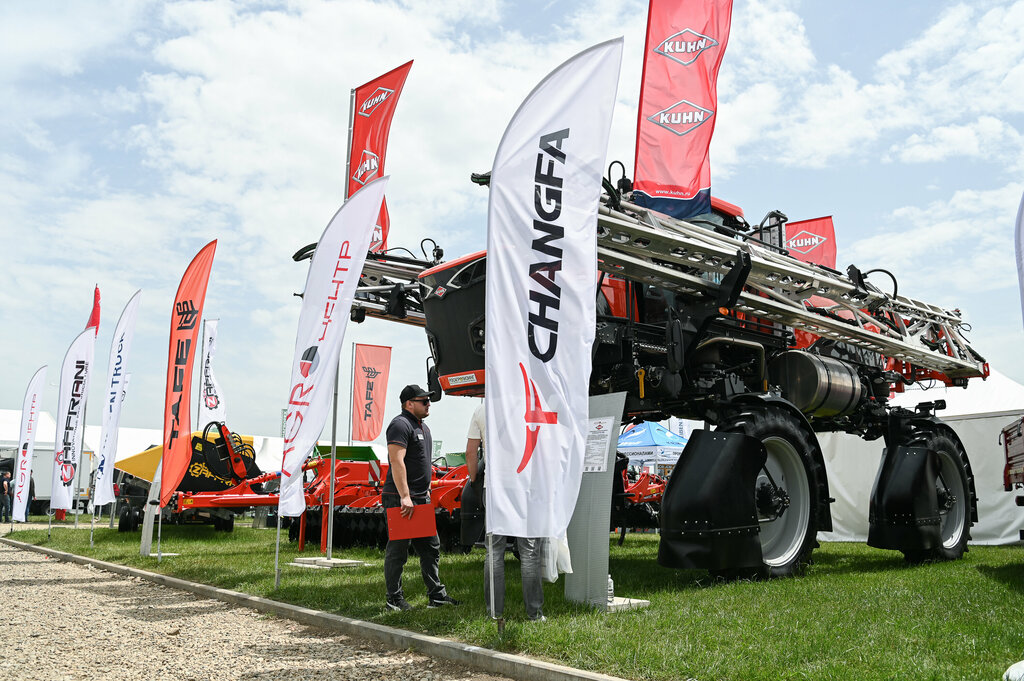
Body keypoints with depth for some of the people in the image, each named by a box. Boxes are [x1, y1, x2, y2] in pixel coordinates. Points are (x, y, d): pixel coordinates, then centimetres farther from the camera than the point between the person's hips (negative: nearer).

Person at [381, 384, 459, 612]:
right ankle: (394, 599, 8)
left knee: (431, 547, 12)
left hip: (421, 499, 10)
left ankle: (436, 595, 20)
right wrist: (405, 497, -26)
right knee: (398, 549, -2)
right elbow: (397, 462, -22)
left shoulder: (422, 427, 19)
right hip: (400, 499, -10)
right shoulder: (400, 425, -13)